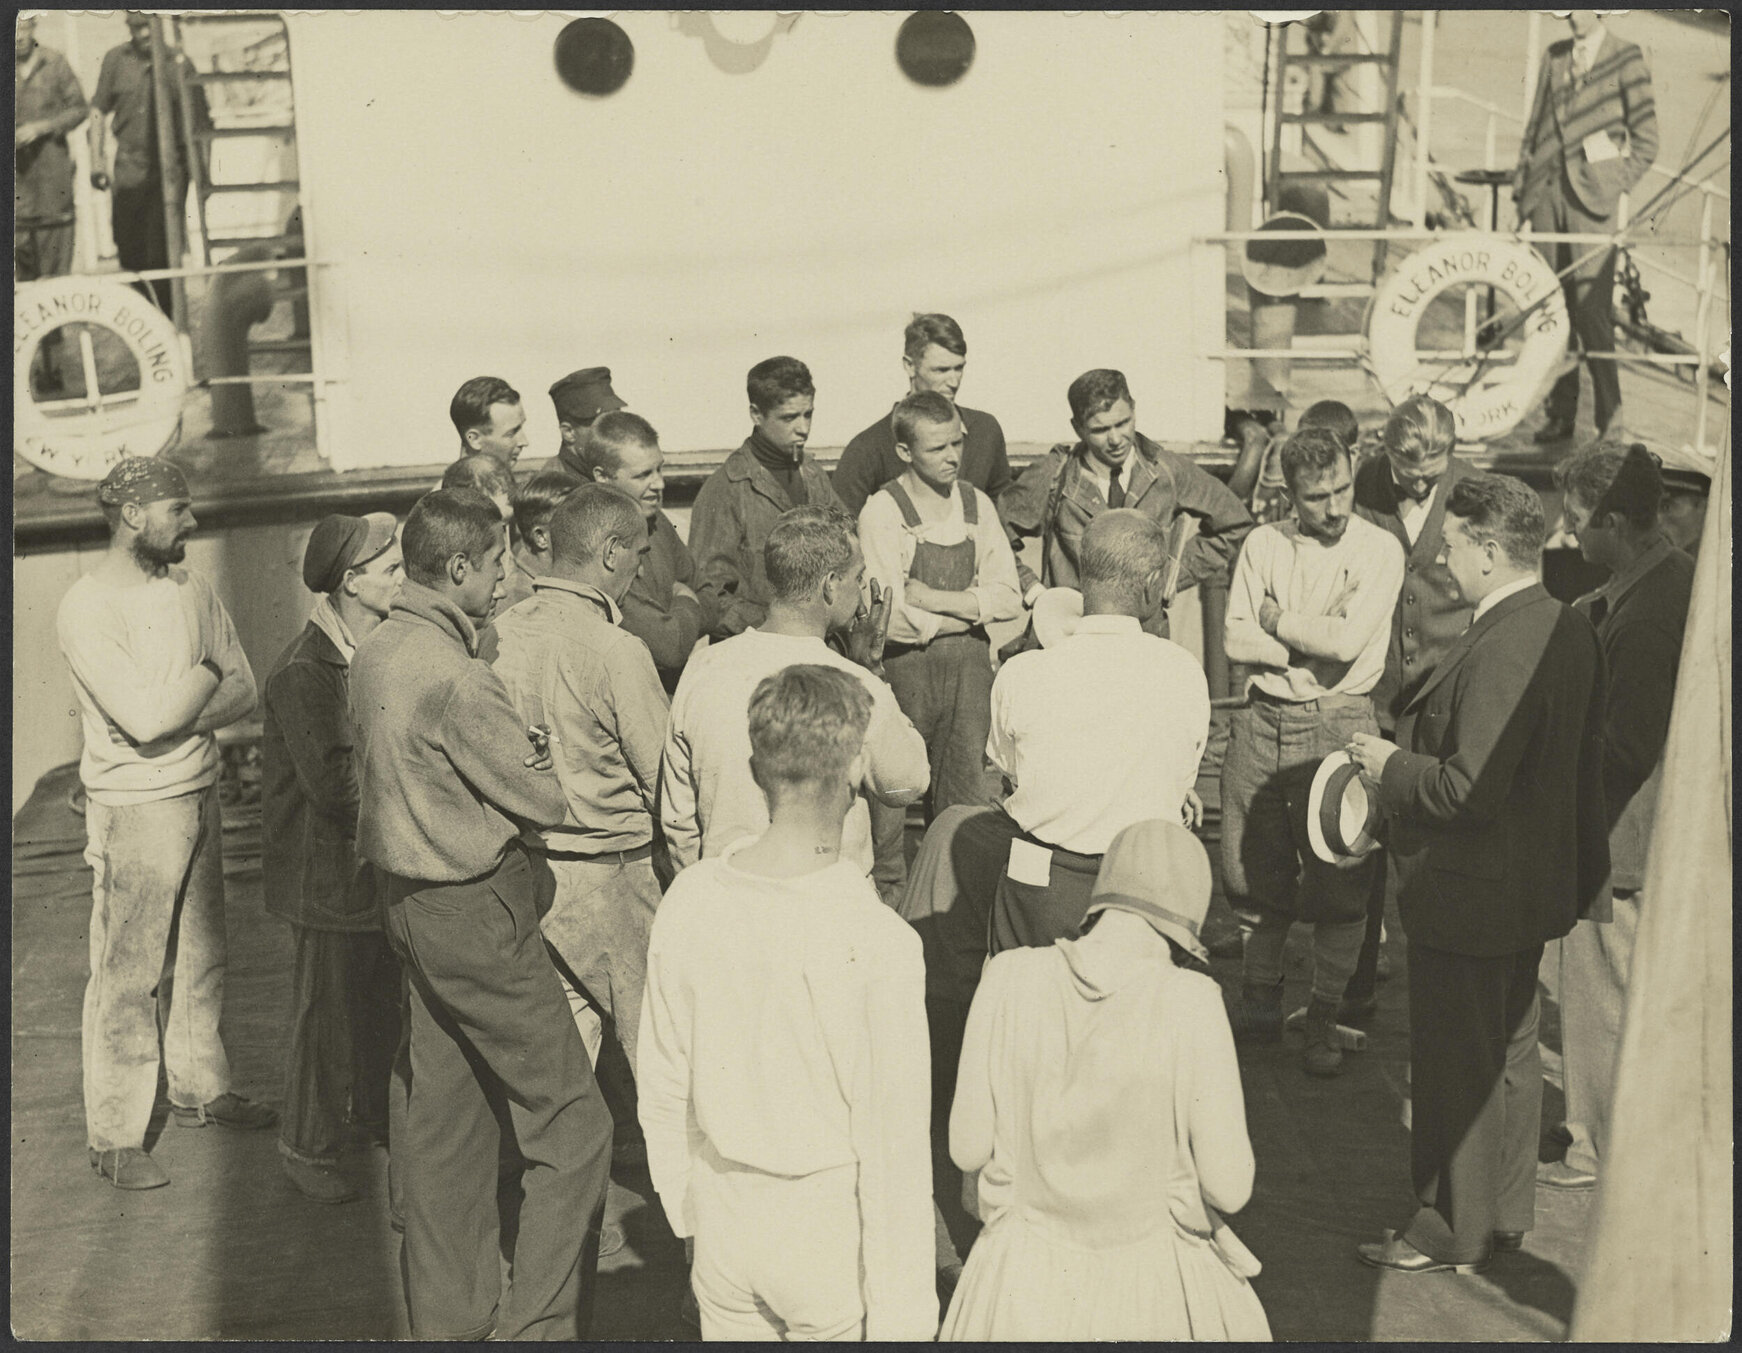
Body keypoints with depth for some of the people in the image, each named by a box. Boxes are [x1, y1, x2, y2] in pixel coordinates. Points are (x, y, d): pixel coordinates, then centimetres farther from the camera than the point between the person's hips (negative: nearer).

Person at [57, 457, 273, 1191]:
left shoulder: (190, 588, 5)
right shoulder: (86, 608, -15)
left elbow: (243, 691, 3)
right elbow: (145, 720, -23)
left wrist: (174, 712, -13)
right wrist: (202, 678, -7)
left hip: (200, 797, 7)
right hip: (132, 810, -7)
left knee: (202, 958, 17)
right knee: (126, 978, 0)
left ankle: (200, 1089, 33)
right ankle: (114, 1136, 11)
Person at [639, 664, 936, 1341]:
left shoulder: (688, 901, -9)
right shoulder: (878, 941, -23)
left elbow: (663, 1087, 2)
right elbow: (892, 1141, -16)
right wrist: (900, 1314, -6)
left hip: (723, 1220, 4)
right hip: (832, 1230, -4)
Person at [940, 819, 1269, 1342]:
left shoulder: (1009, 979, -13)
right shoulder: (1191, 1002, -20)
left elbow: (969, 1147, -6)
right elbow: (1229, 1187, -14)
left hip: (1025, 1283, 2)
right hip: (1148, 1284, -1)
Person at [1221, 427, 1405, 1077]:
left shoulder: (1379, 549, -3)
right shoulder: (1263, 543, 7)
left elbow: (1347, 641, -16)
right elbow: (1235, 639, 0)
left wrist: (1276, 619, -3)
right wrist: (1313, 646, -9)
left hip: (1337, 725, -3)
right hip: (1262, 718, 4)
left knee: (1337, 882, 0)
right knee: (1252, 871, 10)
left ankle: (1324, 1020, 14)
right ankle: (1259, 1005, 27)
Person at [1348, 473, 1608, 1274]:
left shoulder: (1498, 652, -27)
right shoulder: (1569, 632, 2)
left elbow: (1471, 791, -29)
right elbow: (1581, 763, 10)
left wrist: (1390, 765, -15)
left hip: (1468, 897, -10)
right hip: (1535, 882, 10)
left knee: (1456, 1067, 6)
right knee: (1510, 1053, 21)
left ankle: (1454, 1234, 21)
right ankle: (1505, 1214, 37)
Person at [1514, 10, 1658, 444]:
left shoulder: (1626, 58, 1)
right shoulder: (1554, 55, 16)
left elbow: (1646, 136, 2)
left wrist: (1619, 186, -6)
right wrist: (1522, 180, 11)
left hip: (1589, 196, -5)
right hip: (1547, 192, 5)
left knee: (1592, 310, -9)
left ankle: (1609, 419, -1)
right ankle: (1560, 415, 10)